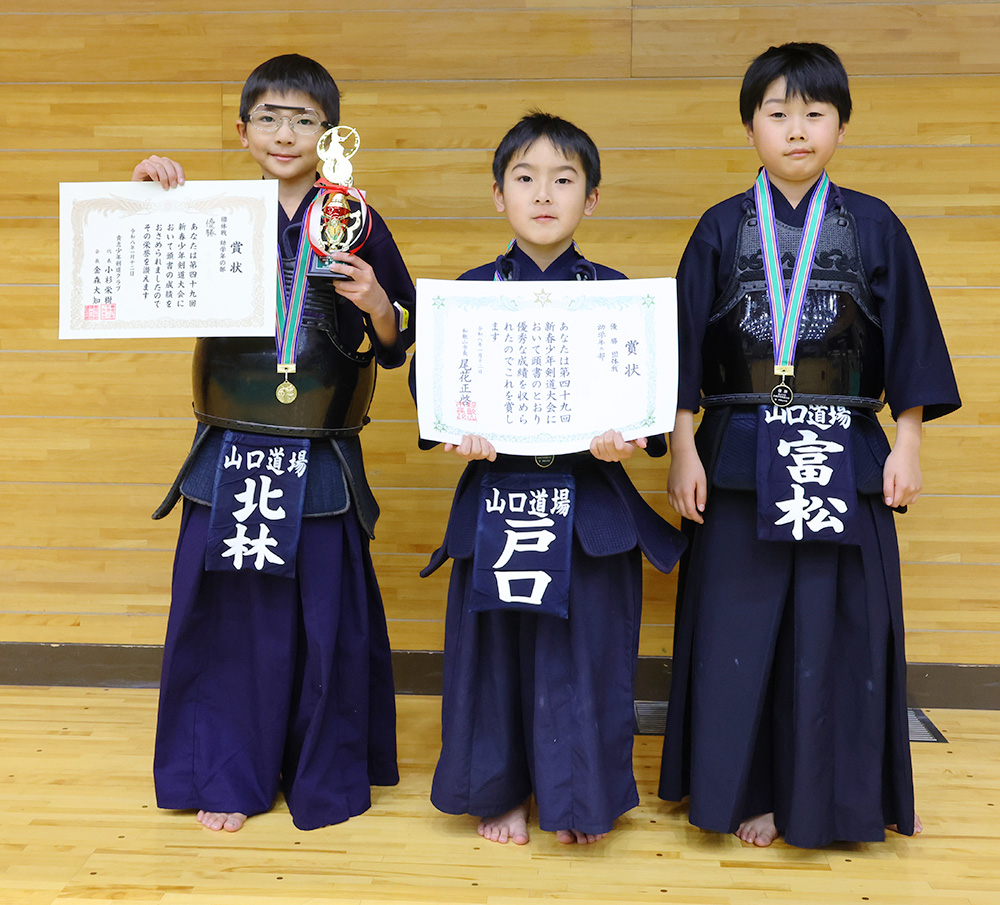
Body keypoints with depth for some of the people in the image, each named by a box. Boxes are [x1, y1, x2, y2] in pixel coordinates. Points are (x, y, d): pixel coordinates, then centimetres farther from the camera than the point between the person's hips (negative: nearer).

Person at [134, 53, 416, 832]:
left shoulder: (354, 227, 0)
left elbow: (397, 347, 2)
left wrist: (376, 303, -19)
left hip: (320, 462, -1)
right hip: (229, 455, 2)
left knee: (323, 617, 7)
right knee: (226, 614, 9)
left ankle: (326, 779, 28)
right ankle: (229, 776, 29)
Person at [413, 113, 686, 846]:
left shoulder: (615, 293, 1)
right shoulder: (472, 291, 2)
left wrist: (627, 436, -20)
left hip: (592, 503, 0)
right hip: (497, 490, 1)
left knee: (585, 648, 6)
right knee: (496, 646, 9)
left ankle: (578, 798, 28)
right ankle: (501, 793, 30)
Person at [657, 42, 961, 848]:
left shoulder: (874, 227, 3)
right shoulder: (722, 229, 3)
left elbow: (909, 344, 5)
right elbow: (686, 352, 3)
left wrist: (907, 447, 0)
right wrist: (684, 452, -2)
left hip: (845, 458, 0)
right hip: (742, 457, 0)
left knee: (839, 628, 5)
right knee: (743, 626, 5)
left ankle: (830, 796, 24)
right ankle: (748, 791, 22)